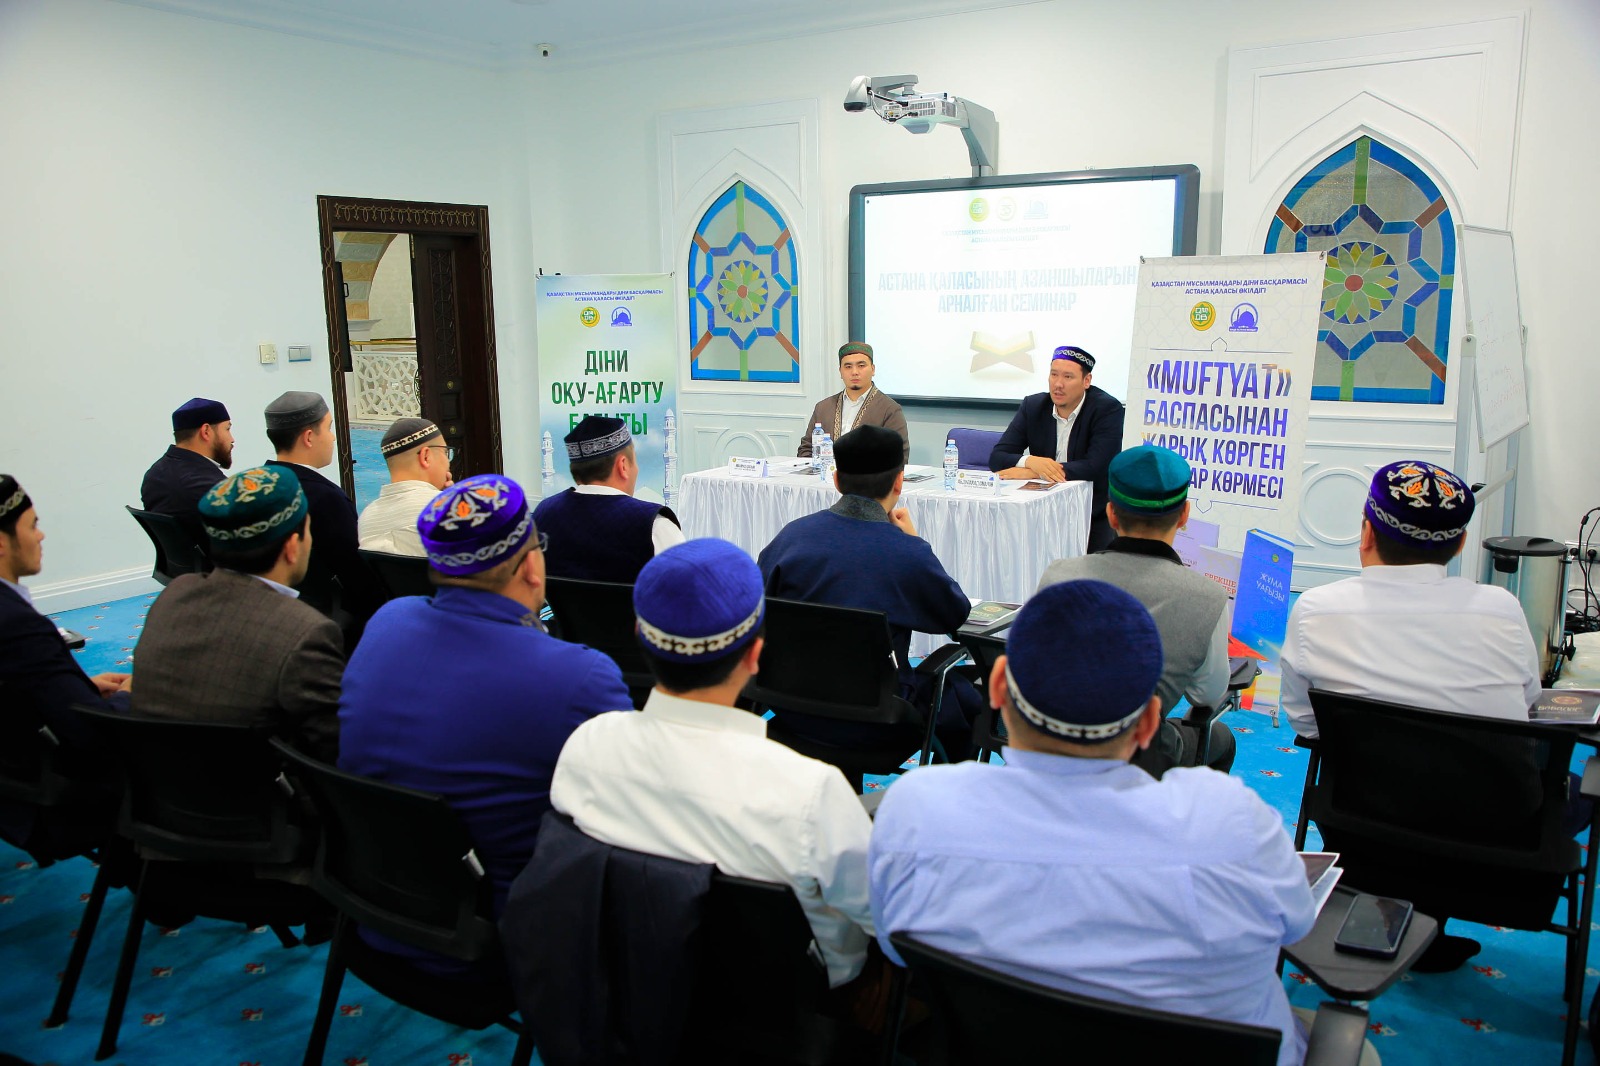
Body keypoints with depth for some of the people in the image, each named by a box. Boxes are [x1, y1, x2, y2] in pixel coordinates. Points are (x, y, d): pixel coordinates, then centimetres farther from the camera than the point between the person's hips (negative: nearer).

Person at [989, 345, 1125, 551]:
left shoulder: (1108, 409, -9)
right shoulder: (1033, 406, 3)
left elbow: (1097, 467, -20)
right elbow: (996, 457, -1)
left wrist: (1030, 472, -22)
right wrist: (1031, 461, -24)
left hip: (1093, 517, -3)